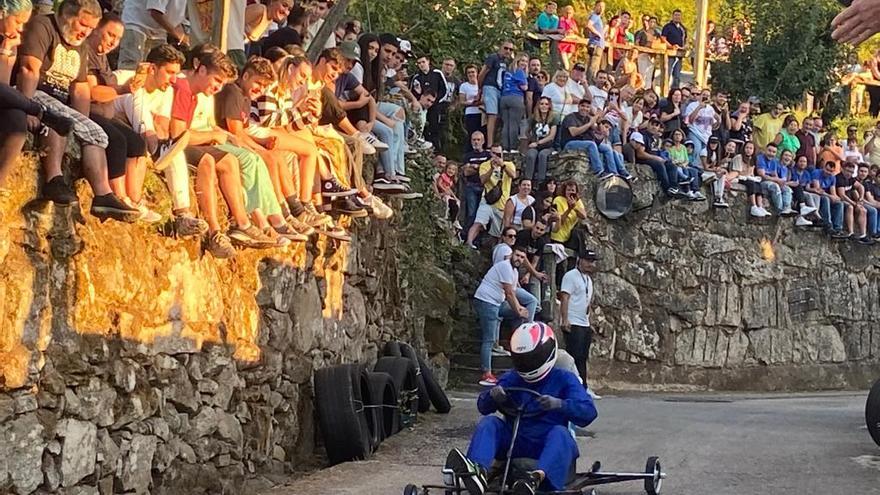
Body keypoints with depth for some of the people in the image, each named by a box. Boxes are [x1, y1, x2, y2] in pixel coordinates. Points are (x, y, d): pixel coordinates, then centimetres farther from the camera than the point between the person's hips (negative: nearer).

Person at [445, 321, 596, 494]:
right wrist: (492, 395, -19)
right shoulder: (511, 379, 15)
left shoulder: (564, 379, 5)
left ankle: (537, 477, -65)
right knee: (488, 422, -21)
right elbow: (483, 407, 6)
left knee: (559, 433, -34)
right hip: (514, 443, 3)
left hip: (546, 447, -3)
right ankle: (479, 472, -52)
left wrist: (559, 404, -28)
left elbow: (588, 412, -9)